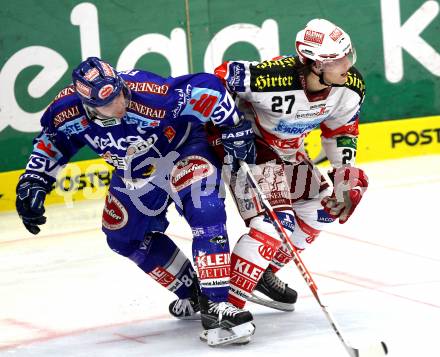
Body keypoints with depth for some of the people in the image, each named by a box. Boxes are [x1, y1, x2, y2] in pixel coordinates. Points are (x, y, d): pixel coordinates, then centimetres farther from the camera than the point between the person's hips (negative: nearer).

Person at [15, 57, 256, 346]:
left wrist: (235, 129, -30)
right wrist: (33, 181, -5)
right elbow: (51, 141, -1)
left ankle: (216, 304, -30)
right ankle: (191, 292, 30)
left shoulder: (148, 94, -40)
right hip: (137, 172, 6)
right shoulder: (67, 112, -25)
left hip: (185, 147, -6)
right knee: (124, 237, 13)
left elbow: (208, 87, -34)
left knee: (204, 211, -30)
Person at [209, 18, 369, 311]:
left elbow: (341, 129, 4)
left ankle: (264, 274, 27)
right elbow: (222, 77, -25)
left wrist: (346, 173, -1)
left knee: (322, 208, 13)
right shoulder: (276, 78, -38)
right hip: (248, 145, -8)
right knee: (277, 221, -21)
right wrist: (219, 132, -23)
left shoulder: (351, 87, -15)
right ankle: (226, 301, -20)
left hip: (288, 151, 9)